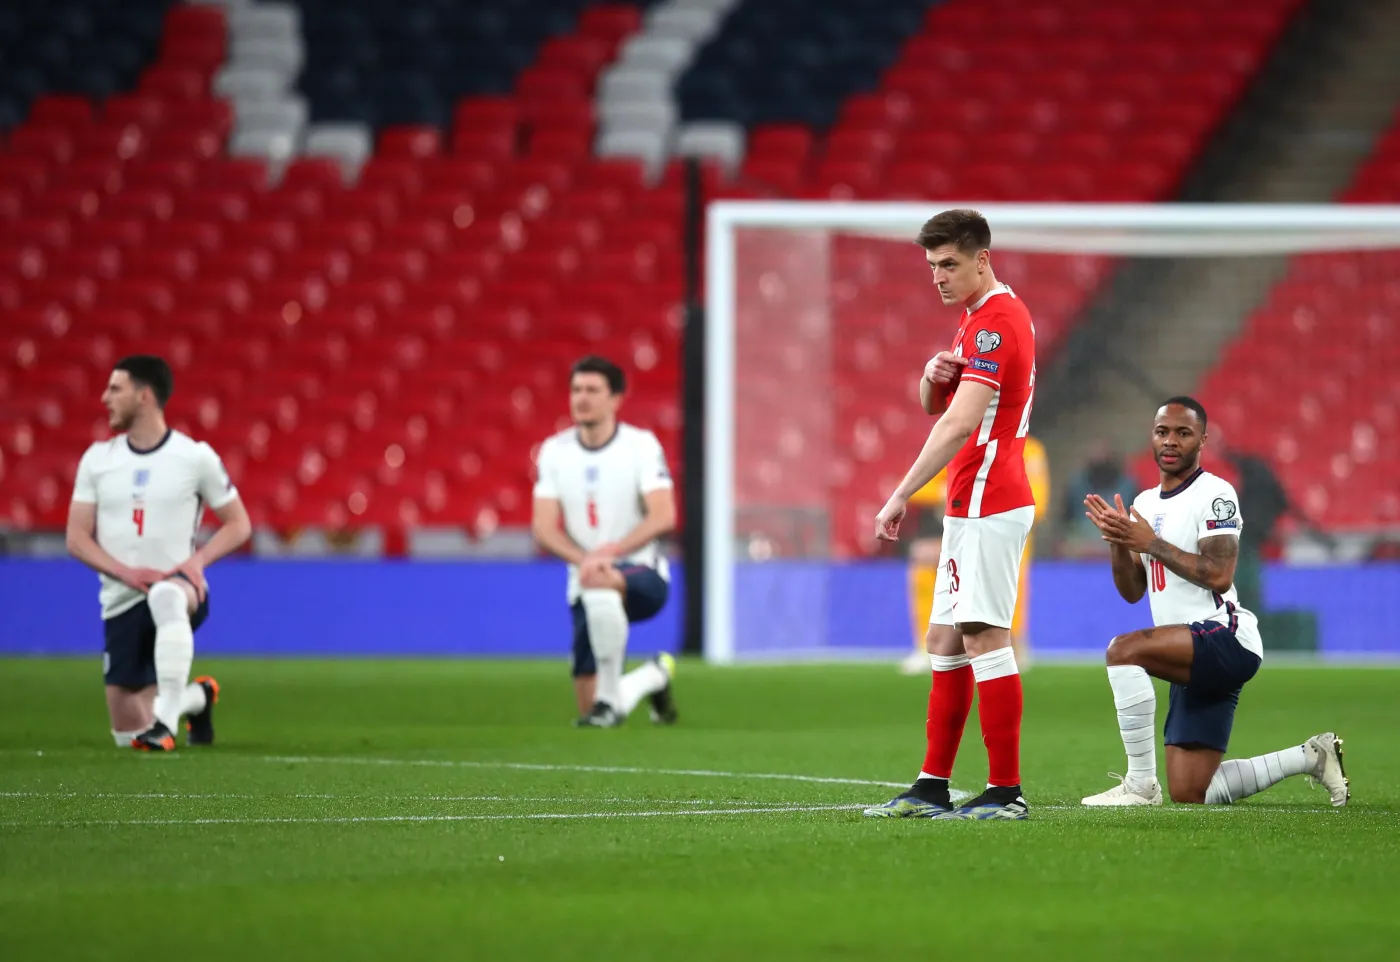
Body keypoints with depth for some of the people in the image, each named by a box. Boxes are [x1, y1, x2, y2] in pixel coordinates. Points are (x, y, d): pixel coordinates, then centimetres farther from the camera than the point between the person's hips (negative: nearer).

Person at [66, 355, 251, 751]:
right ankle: (197, 697, 34)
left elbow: (239, 524, 5)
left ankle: (167, 716, -45)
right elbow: (77, 539, 3)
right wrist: (126, 572, -15)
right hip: (121, 601, 4)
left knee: (165, 597, -44)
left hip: (181, 589, -4)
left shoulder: (195, 457, -2)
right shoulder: (97, 459, 6)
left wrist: (198, 559, -14)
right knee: (128, 736, 2)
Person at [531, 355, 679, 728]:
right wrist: (583, 559, -21)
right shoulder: (554, 451, 3)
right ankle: (653, 677, 32)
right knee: (590, 709, -2)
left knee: (600, 587, -42)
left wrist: (609, 553, -29)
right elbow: (544, 528, -2)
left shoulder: (641, 445, -6)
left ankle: (610, 699, -26)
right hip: (585, 582, 4)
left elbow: (664, 516, -17)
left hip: (642, 575, -4)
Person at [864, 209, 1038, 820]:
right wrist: (934, 376, -2)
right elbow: (935, 405, 23)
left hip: (988, 501, -11)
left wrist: (902, 496, -24)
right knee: (944, 640, 10)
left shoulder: (995, 321, -15)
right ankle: (932, 788, 13)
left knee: (983, 637, -11)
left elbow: (961, 423, -24)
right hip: (972, 506, 11)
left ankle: (1005, 791, -11)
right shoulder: (977, 317, 18)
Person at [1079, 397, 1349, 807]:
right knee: (1189, 795, 6)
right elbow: (1132, 592, 16)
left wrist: (1151, 544, -18)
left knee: (1123, 650, -31)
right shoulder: (1146, 503, 17)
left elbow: (1219, 574, -20)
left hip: (1224, 638, -9)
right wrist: (1119, 541, -1)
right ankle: (1310, 757, 24)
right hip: (1195, 661, 9)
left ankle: (1140, 784, -24)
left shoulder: (1214, 494, -8)